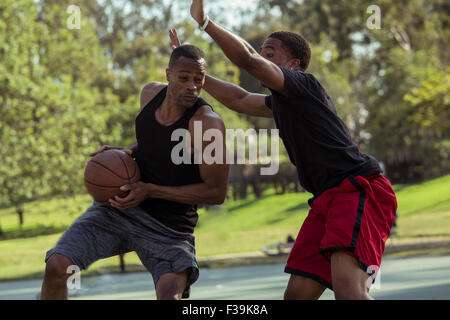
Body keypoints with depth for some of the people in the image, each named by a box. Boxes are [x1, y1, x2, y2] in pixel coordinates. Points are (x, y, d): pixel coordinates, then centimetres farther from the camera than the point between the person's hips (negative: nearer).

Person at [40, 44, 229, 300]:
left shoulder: (208, 123, -21)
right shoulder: (151, 93, -1)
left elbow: (216, 192, -18)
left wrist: (150, 190, -21)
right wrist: (127, 152, -3)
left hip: (169, 228, -5)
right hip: (119, 208, 5)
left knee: (171, 295, -28)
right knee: (56, 266, -12)